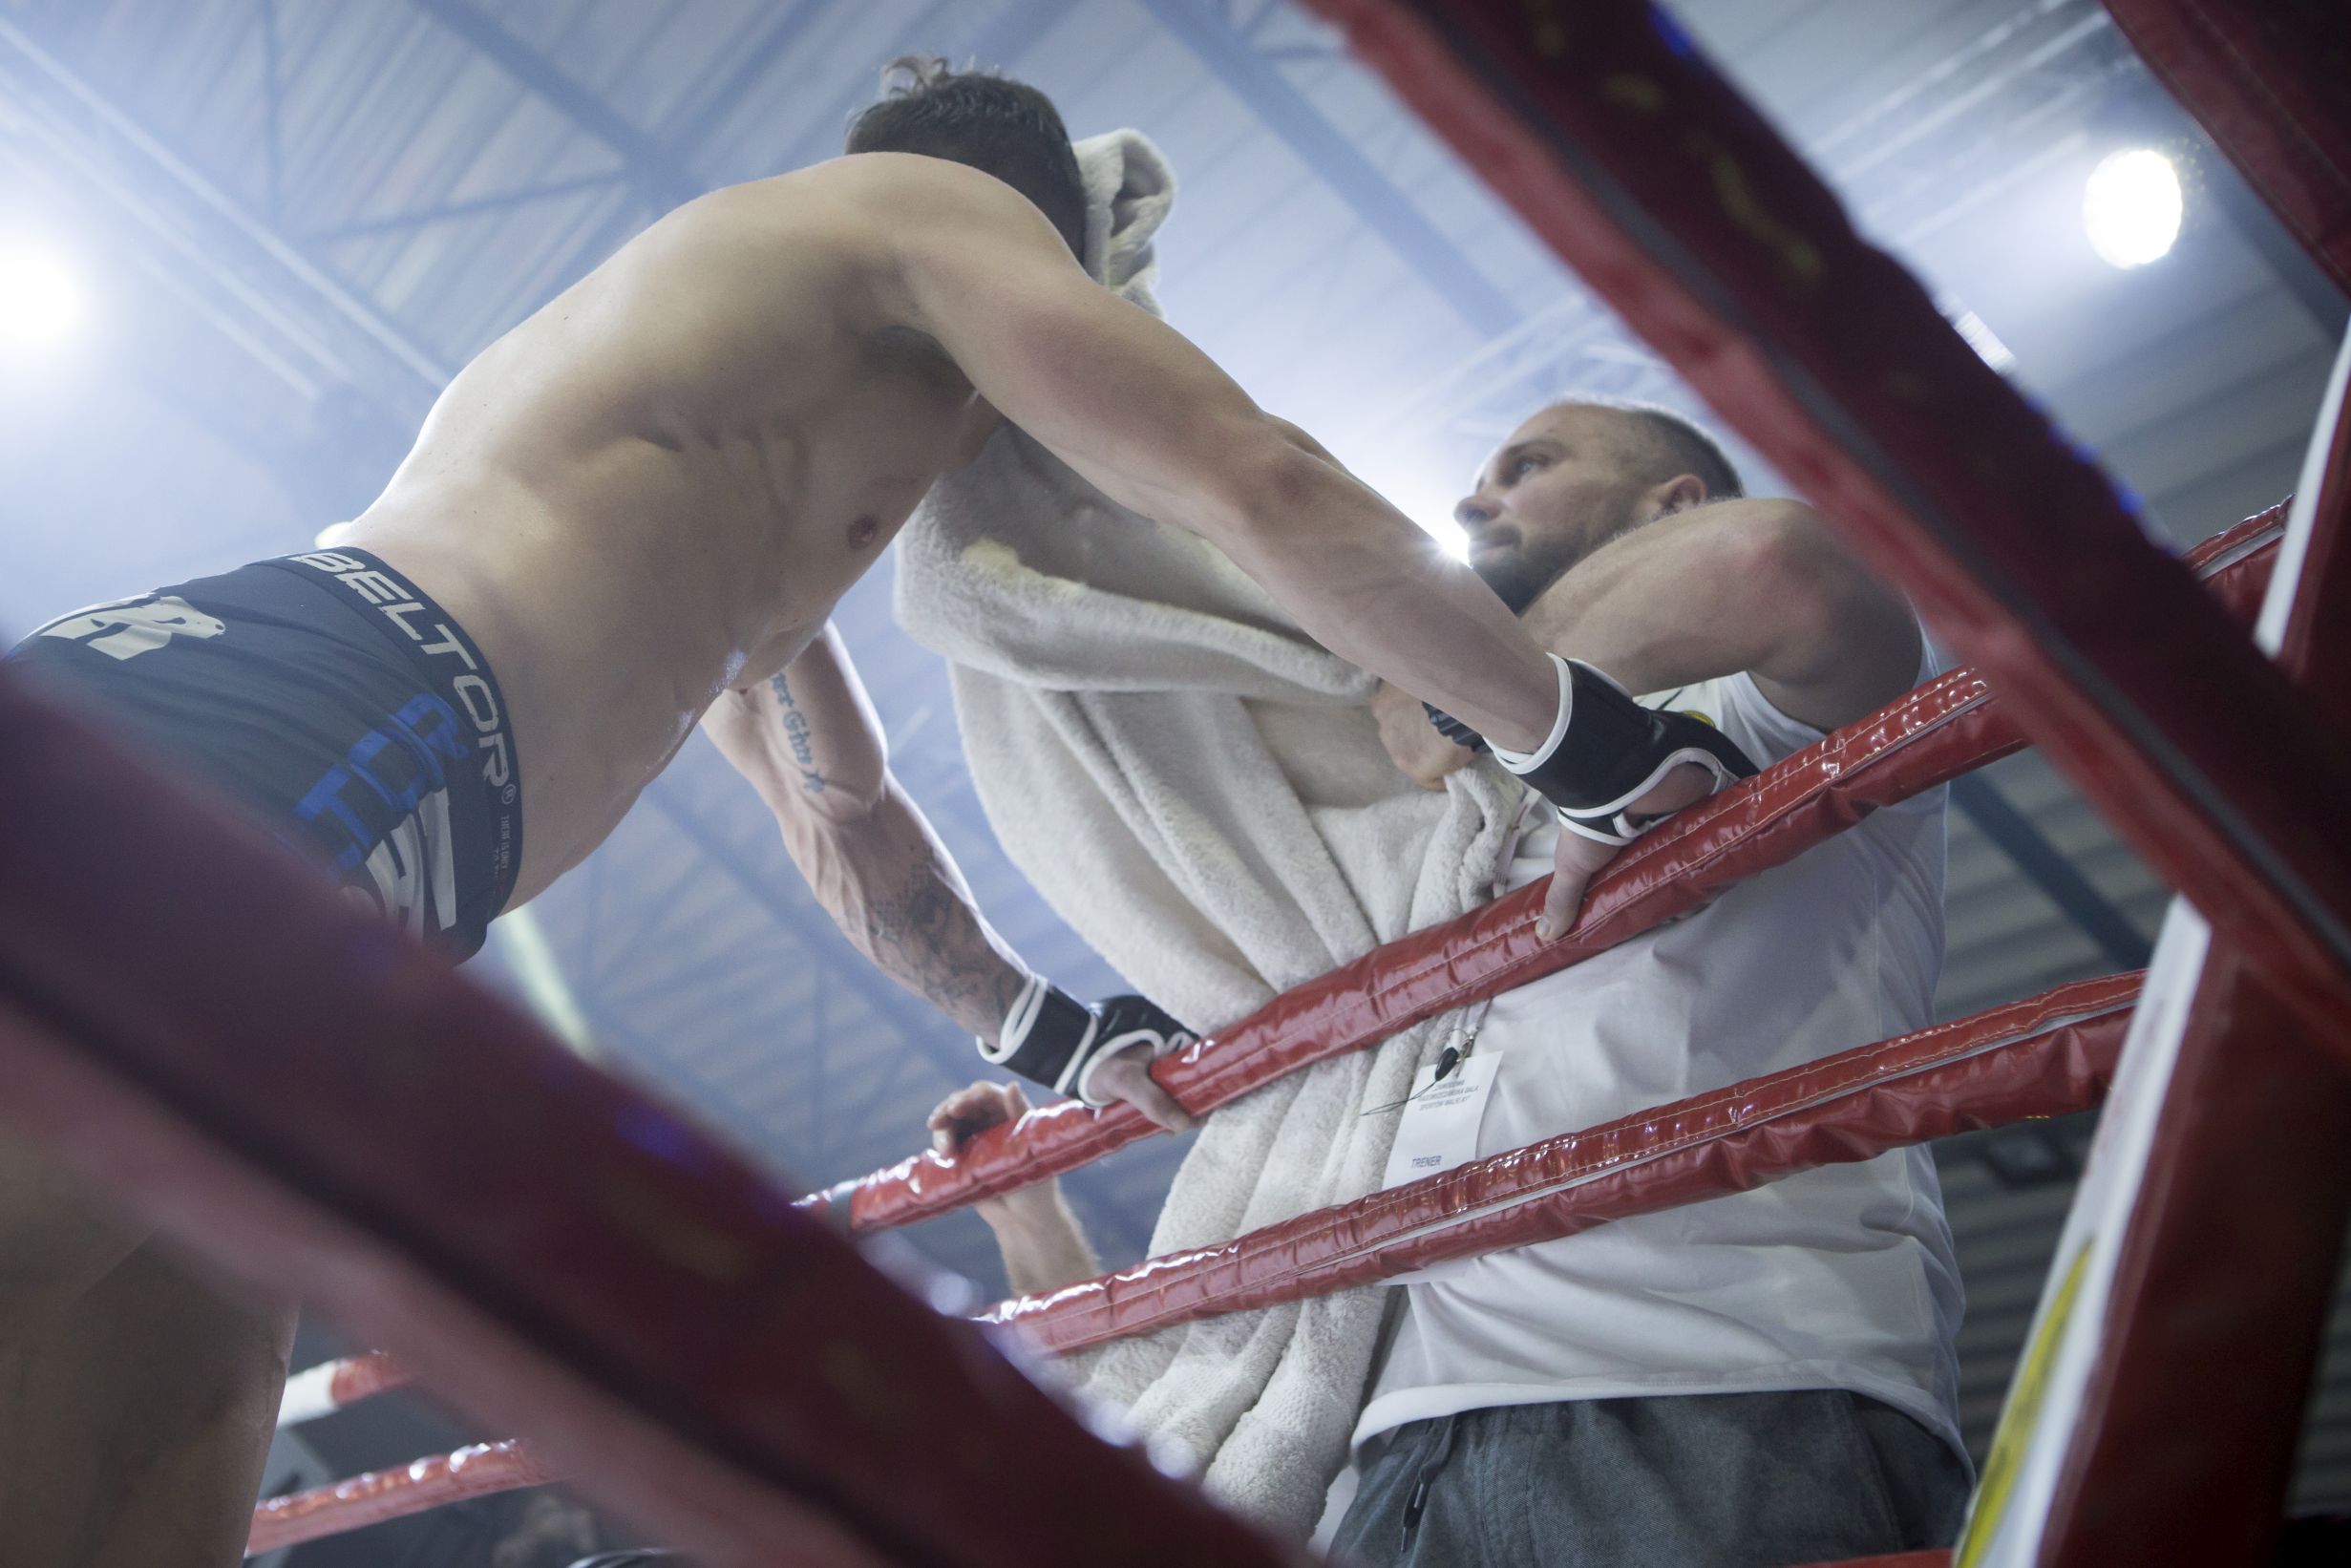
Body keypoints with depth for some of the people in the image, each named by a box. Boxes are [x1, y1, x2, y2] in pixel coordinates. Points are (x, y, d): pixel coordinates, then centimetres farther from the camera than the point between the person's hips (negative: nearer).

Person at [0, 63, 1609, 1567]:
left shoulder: (742, 513, 38)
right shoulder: (935, 206, 13)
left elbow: (843, 821, 45)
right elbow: (1272, 489, 2)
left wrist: (1053, 1030, 49)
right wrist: (1577, 739, 12)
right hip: (268, 753, -10)